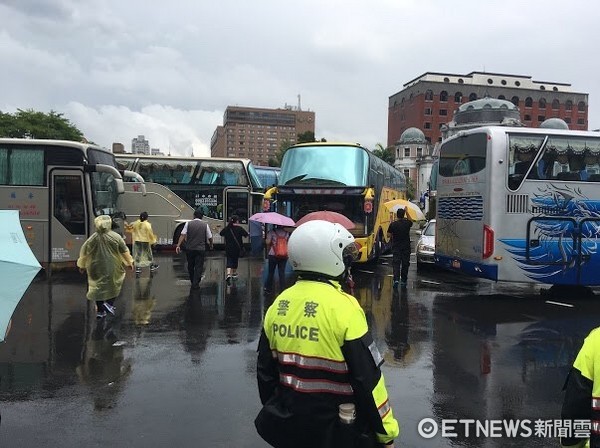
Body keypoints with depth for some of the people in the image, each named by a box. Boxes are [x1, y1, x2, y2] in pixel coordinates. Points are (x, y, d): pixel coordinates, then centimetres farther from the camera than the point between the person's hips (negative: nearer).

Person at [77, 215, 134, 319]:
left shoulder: (92, 239, -9)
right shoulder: (116, 237, -11)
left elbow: (84, 253, 0)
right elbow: (124, 251, -3)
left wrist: (82, 266, 15)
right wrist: (130, 262, 12)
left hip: (97, 268, 2)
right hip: (112, 268, -2)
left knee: (98, 287, 13)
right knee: (114, 285, 19)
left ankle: (100, 311, 17)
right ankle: (109, 303, 2)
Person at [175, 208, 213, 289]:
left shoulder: (188, 223, 0)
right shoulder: (205, 225, 0)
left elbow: (183, 235, -9)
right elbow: (210, 237, 5)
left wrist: (178, 245, -10)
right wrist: (211, 245, 23)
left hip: (189, 249, 1)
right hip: (200, 249, -1)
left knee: (190, 266, 17)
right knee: (199, 266, 3)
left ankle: (193, 282, 30)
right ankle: (195, 284, -2)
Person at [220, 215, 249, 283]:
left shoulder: (227, 228, -1)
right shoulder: (239, 228, -9)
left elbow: (221, 234, 13)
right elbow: (246, 235, -12)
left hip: (228, 248, 1)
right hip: (237, 247, -1)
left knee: (229, 261, -1)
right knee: (235, 260, 17)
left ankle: (228, 274, -22)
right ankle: (234, 273, 33)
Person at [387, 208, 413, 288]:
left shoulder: (393, 224, -9)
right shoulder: (408, 223, -5)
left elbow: (388, 235, -4)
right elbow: (411, 222, 21)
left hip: (396, 247, -1)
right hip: (406, 247, 1)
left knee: (396, 263, -2)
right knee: (405, 264, 10)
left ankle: (396, 279, -20)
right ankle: (403, 280, 17)